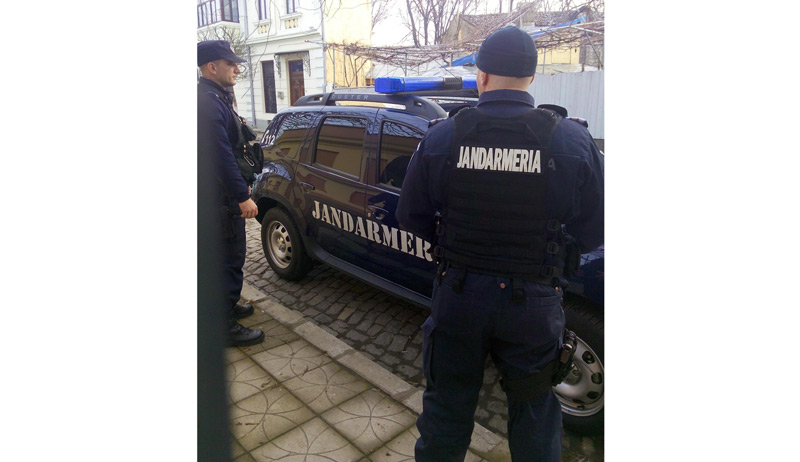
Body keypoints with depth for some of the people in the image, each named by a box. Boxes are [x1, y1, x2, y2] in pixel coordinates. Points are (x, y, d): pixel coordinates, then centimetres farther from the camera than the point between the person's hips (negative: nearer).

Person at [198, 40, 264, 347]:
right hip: (221, 198, -11)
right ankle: (226, 327, 9)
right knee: (229, 259, -2)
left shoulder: (215, 98, 14)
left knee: (231, 255, 21)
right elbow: (221, 155, -26)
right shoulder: (208, 102, -20)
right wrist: (243, 196, -25)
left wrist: (241, 185, 22)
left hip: (223, 194, 11)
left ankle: (227, 306, 38)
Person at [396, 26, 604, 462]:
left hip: (458, 294, 1)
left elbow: (411, 217, -1)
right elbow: (594, 231, -4)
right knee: (534, 413, 21)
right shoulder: (571, 140, -11)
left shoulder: (441, 137, -8)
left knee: (447, 402, 22)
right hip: (533, 303, 0)